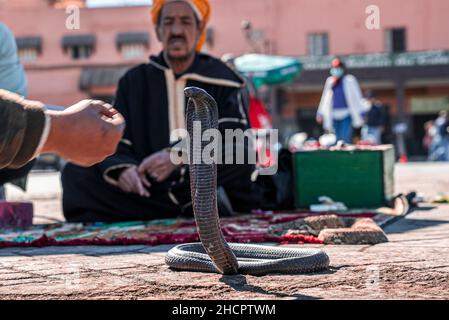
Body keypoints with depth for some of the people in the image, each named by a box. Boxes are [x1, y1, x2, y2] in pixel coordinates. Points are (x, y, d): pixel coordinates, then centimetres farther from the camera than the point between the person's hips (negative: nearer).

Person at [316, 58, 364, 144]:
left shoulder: (349, 80, -1)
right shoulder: (330, 81, 13)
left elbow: (356, 97, -1)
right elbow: (326, 98, 19)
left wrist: (359, 114, -4)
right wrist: (321, 113, 18)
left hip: (346, 115, -4)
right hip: (335, 116, 4)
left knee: (346, 139, -13)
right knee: (338, 139, 6)